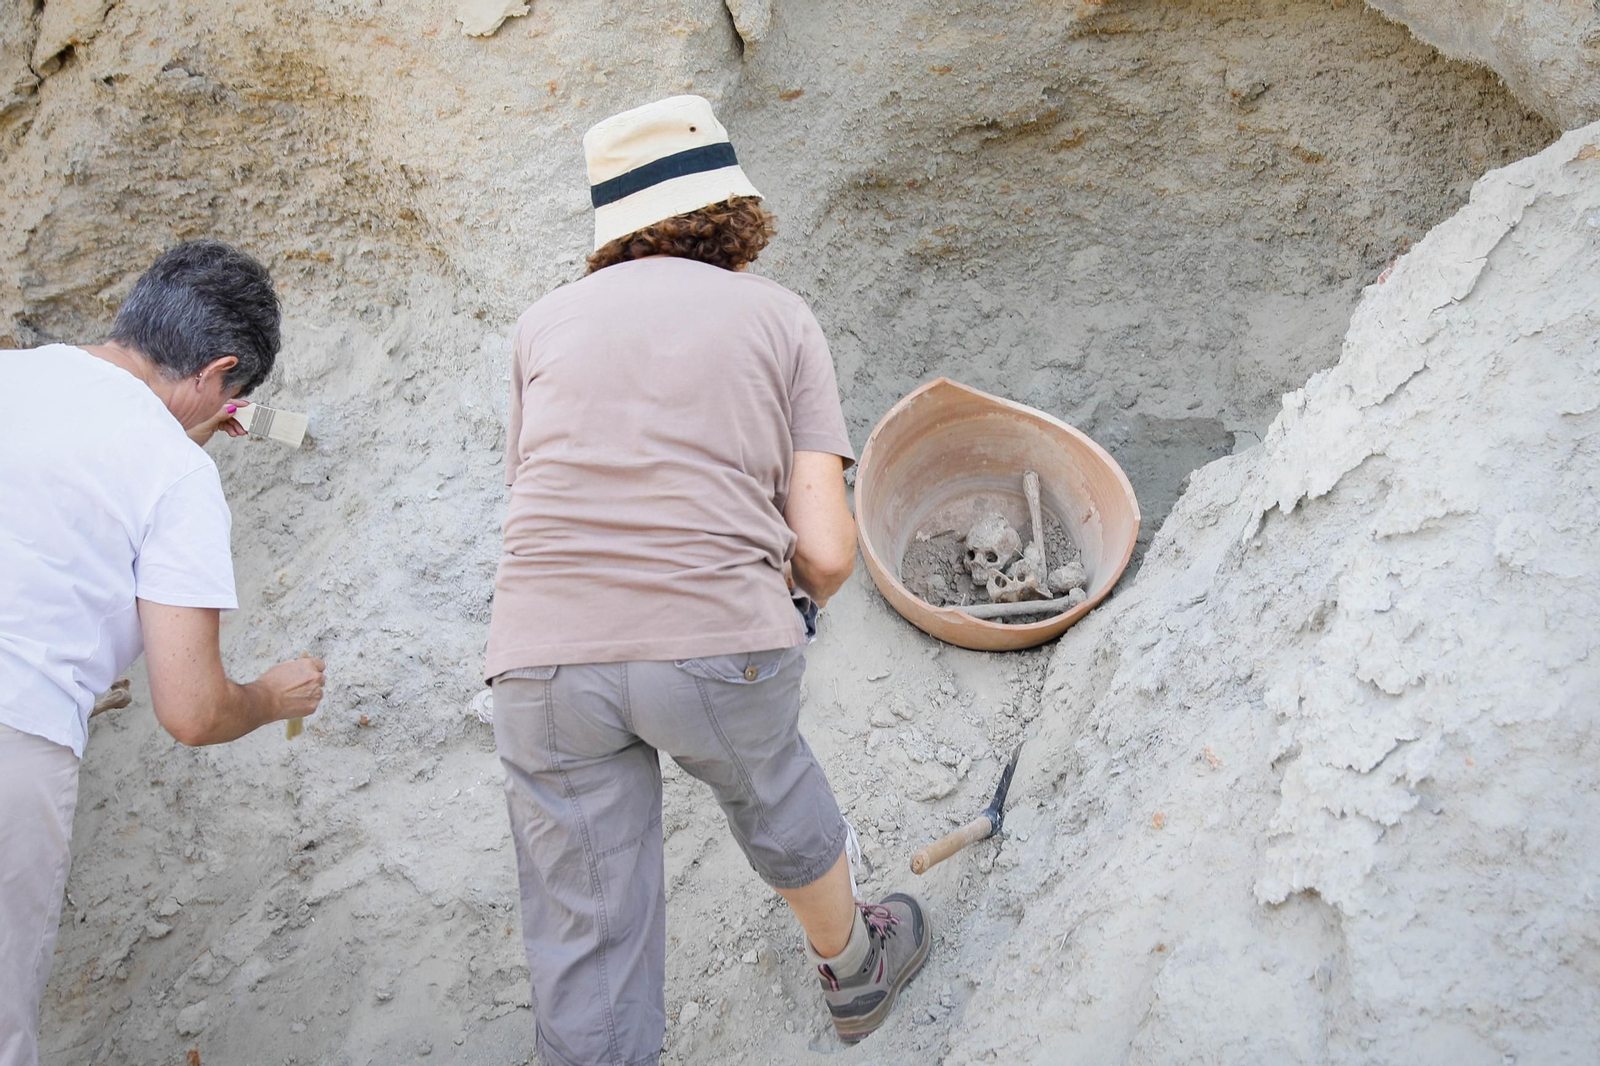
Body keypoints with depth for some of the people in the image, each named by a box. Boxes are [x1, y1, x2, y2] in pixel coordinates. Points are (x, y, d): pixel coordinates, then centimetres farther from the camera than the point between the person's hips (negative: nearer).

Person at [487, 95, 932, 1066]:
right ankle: (854, 966, 56)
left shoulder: (550, 321, 15)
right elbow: (827, 550, 1)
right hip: (720, 639, 0)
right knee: (772, 794, 30)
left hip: (544, 656, 1)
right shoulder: (779, 317, 9)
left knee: (586, 938, 12)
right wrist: (806, 600, 24)